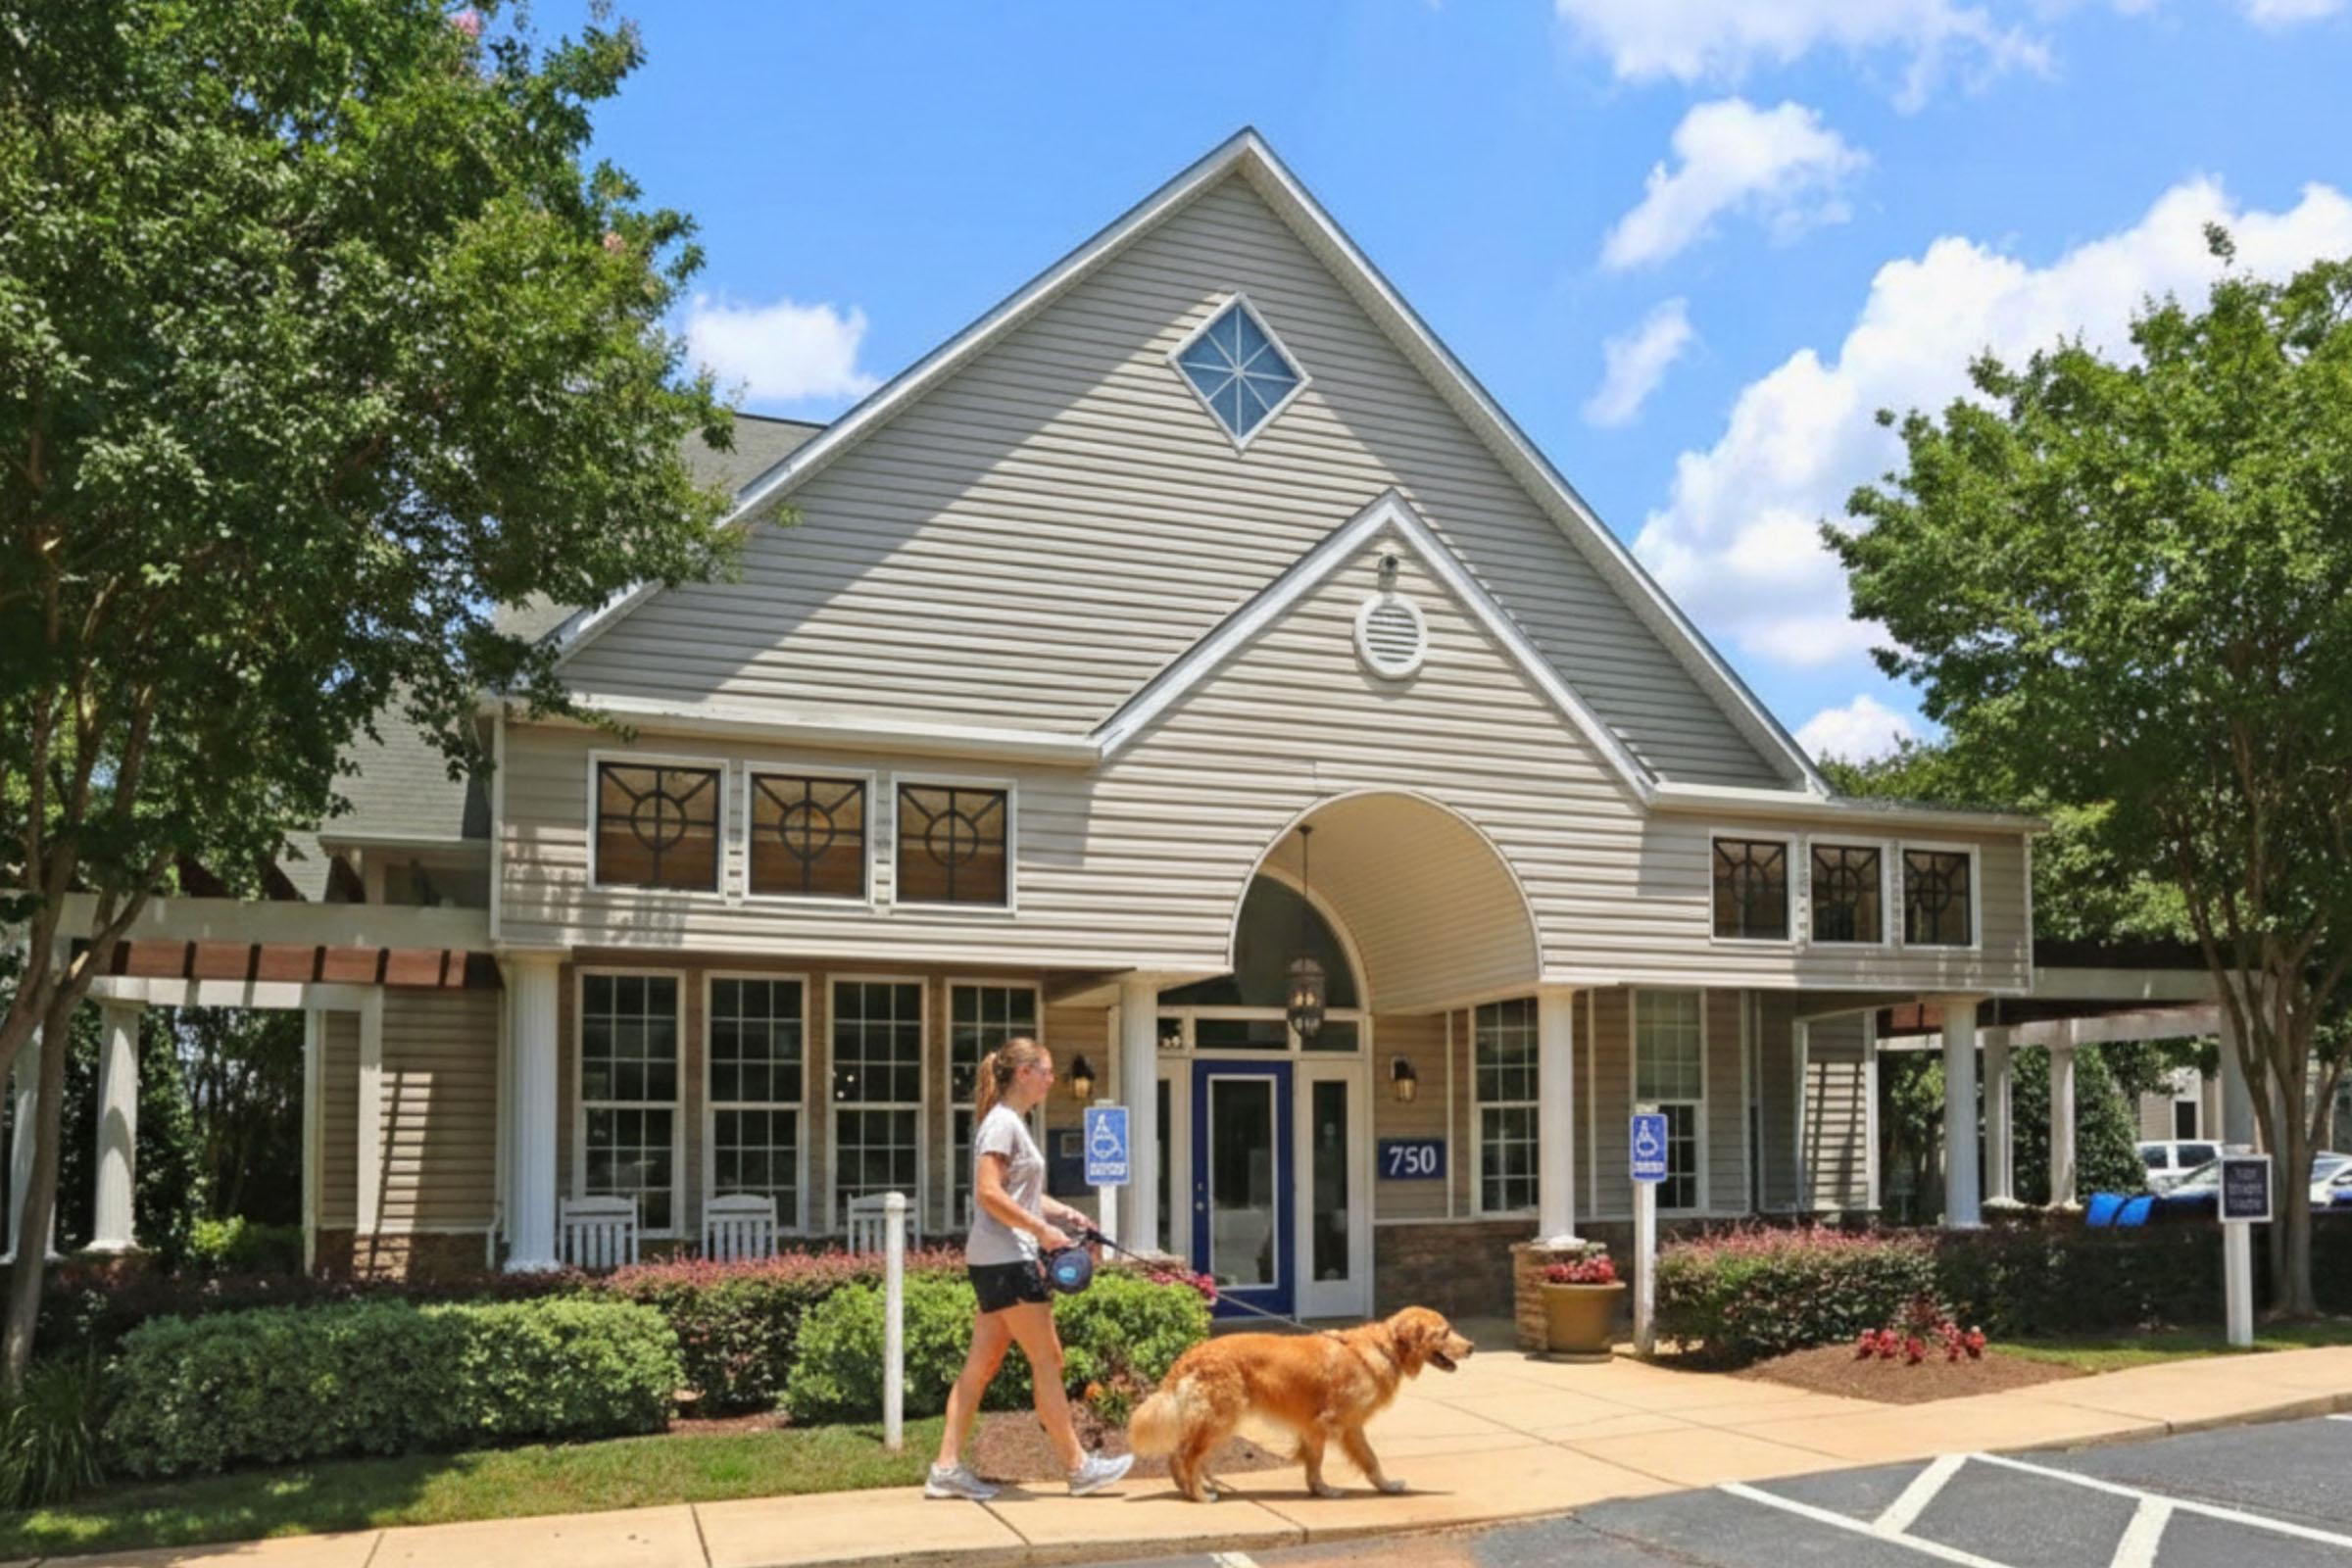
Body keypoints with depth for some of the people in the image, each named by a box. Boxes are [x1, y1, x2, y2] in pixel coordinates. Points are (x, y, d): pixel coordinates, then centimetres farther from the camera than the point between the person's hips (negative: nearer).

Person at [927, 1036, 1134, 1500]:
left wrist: (1062, 1212, 11)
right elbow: (989, 1193, -21)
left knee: (982, 1364, 9)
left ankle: (947, 1468, 11)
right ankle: (1078, 1467, 4)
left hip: (1002, 1261, 10)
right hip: (1004, 1259, -10)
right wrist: (1041, 1229, -19)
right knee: (1047, 1358, -3)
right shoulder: (1002, 1122, -13)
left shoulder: (1013, 1123, 17)